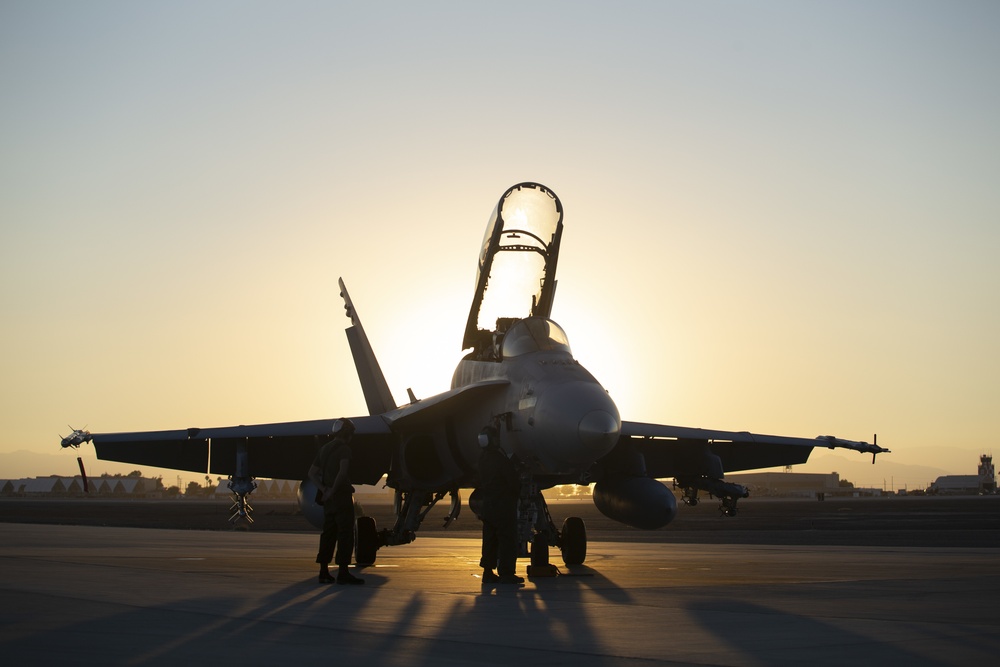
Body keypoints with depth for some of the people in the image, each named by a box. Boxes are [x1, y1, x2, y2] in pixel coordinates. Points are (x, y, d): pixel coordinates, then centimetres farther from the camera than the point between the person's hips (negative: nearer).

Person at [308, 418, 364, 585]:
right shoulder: (344, 448, -10)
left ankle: (324, 571, 10)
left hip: (329, 498, 8)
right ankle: (343, 572, -5)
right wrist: (332, 491, -19)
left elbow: (312, 473, 12)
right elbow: (343, 471, -27)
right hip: (342, 496, -8)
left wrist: (324, 489, 0)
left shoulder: (324, 449, 14)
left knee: (328, 533, 10)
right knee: (345, 534, -4)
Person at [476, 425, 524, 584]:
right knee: (507, 539, -3)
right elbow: (513, 480, -15)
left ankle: (488, 572, 13)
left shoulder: (482, 459, 9)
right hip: (503, 506, -8)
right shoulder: (499, 458, -16)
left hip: (488, 506, 8)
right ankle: (506, 573, -4)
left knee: (490, 540, 12)